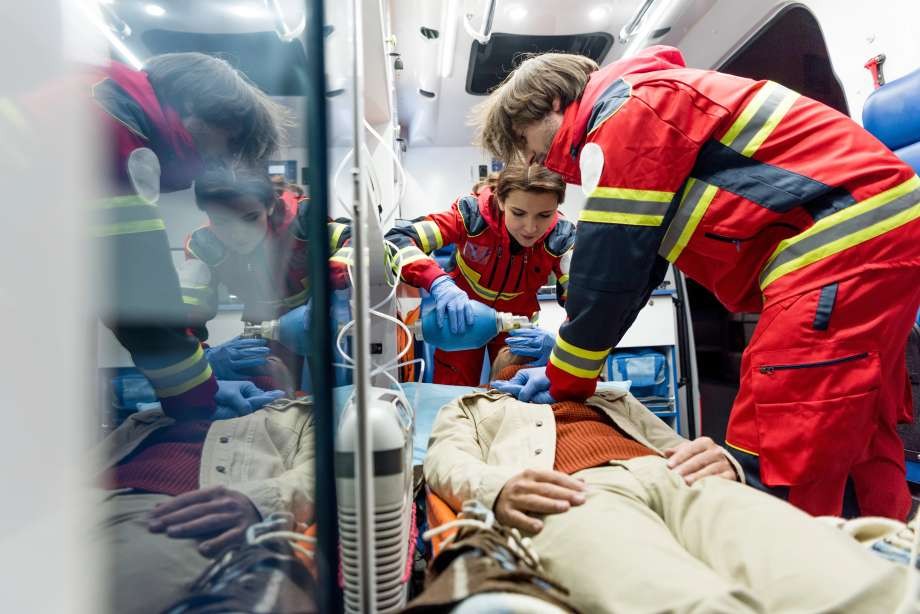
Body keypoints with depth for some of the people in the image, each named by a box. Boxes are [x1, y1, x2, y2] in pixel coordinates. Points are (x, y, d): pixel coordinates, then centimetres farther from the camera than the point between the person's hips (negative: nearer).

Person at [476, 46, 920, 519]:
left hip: (846, 238, -10)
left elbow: (608, 265, -14)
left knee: (773, 463, -10)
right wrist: (563, 368, 15)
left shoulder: (627, 108, -9)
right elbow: (635, 266, 19)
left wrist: (566, 380, 0)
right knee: (853, 443, 12)